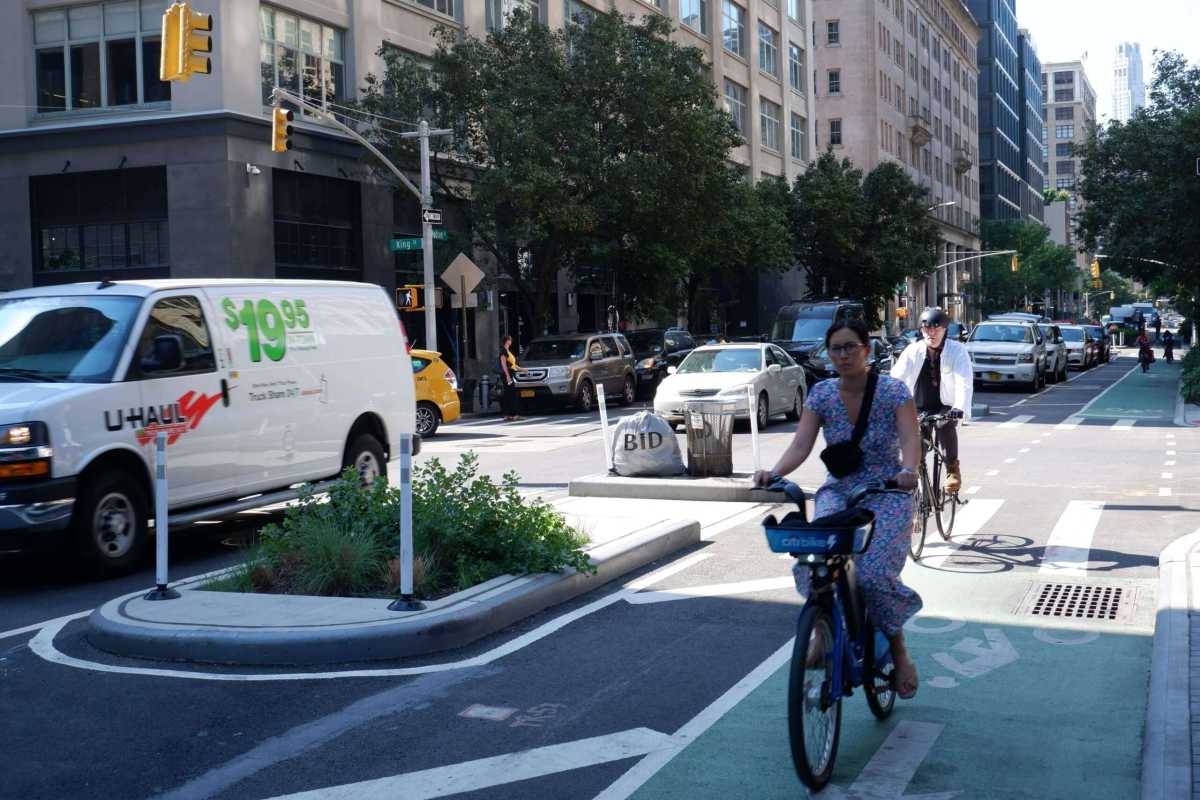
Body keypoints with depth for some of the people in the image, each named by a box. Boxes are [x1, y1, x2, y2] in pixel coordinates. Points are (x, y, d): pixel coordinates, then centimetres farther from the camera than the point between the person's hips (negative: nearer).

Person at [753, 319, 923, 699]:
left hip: (886, 493, -3)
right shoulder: (822, 394, 0)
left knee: (873, 574, -22)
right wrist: (774, 472, -29)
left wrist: (908, 471, -43)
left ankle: (899, 652, 5)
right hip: (838, 492, 3)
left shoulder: (893, 391, -8)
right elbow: (801, 444, -9)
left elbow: (910, 439, -20)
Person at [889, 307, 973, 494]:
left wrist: (959, 408, -41)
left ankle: (953, 470, -15)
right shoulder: (913, 350, -6)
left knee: (946, 425, -32)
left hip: (945, 407, -2)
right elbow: (896, 378, -15)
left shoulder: (957, 350, -11)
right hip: (918, 409, 2)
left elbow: (964, 382, -23)